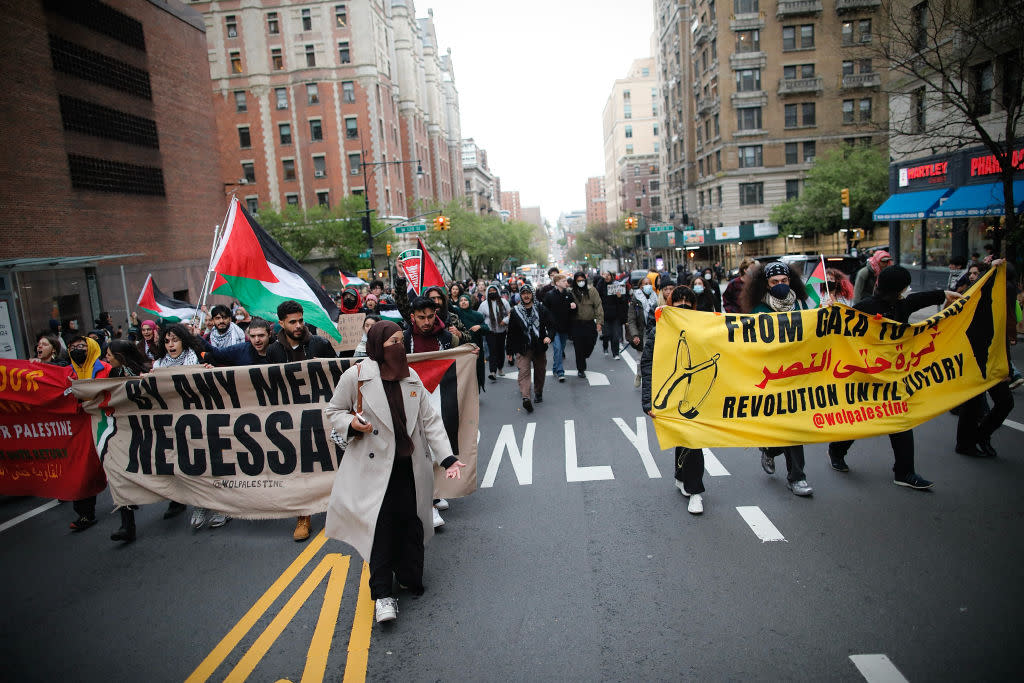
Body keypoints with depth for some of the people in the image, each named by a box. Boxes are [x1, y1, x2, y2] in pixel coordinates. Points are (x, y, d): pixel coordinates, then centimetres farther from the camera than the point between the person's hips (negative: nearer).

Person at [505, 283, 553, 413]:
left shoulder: (541, 309, 3)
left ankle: (538, 393, 32)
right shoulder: (515, 311, 1)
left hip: (539, 347, 2)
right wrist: (509, 351, 5)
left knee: (540, 371, 12)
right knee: (524, 371, -15)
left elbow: (550, 325, 6)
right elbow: (511, 332, 5)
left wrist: (549, 336, -16)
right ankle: (526, 398, -26)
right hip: (522, 348, -2)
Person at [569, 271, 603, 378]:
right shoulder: (571, 293, -1)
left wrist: (599, 321, -8)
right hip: (577, 324, -1)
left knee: (590, 344, 4)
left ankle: (582, 358, 36)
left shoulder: (592, 291, -1)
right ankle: (581, 369, 17)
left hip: (590, 323, 1)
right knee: (579, 348, 3)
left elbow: (598, 306, -3)